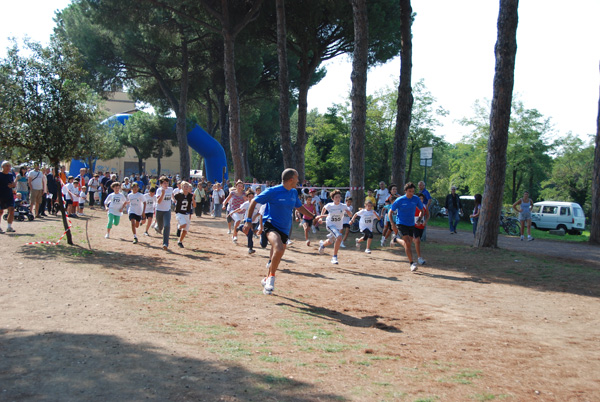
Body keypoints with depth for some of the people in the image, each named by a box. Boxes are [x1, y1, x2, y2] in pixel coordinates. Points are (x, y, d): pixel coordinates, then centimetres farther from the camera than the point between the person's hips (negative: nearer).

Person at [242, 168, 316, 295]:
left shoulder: (294, 193, 7)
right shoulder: (273, 191, -12)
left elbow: (299, 207, 26)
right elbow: (254, 201, -4)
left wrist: (314, 217, 25)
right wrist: (248, 221, -8)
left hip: (284, 229, 7)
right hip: (270, 224, -7)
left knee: (276, 258, 15)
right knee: (279, 248, -32)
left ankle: (267, 280, 38)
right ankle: (271, 277, -16)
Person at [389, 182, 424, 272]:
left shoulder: (416, 199, -3)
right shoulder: (399, 200, -12)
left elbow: (422, 210, 13)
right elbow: (390, 213, -5)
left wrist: (419, 218, -7)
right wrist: (393, 224, -16)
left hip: (411, 224, 5)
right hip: (401, 224, -4)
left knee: (408, 244, 8)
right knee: (408, 243, -17)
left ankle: (396, 239, 40)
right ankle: (412, 263, -10)